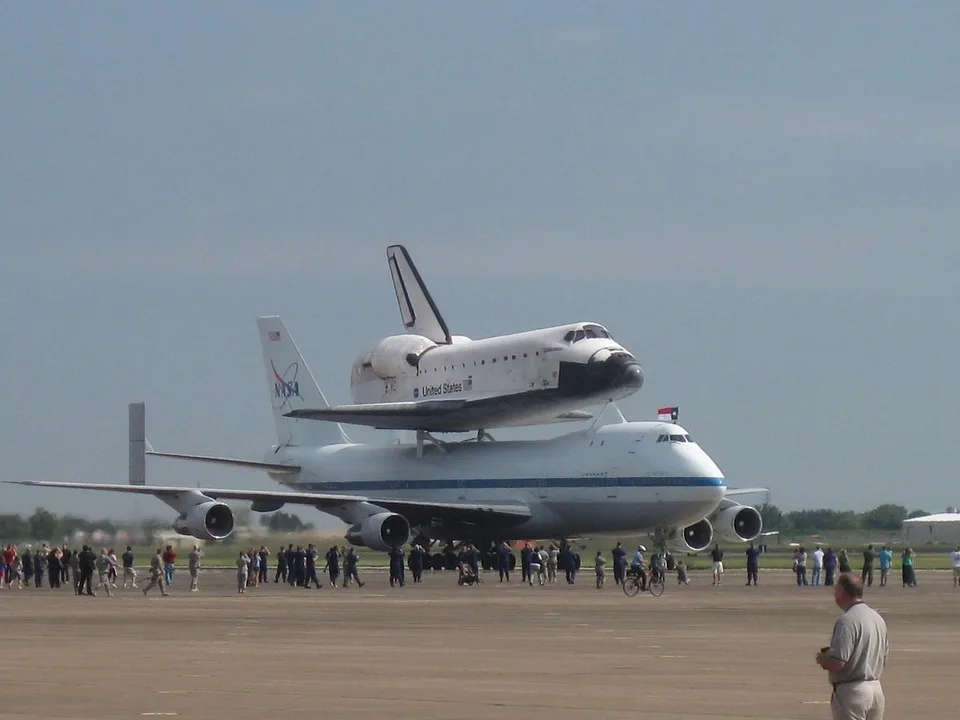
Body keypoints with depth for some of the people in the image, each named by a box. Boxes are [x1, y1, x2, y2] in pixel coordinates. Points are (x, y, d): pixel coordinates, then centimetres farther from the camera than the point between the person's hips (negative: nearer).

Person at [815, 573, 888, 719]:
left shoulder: (847, 621, -18)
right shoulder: (878, 618, 11)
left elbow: (837, 663, -24)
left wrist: (822, 659, -2)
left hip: (852, 691, -9)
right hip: (876, 690, 9)